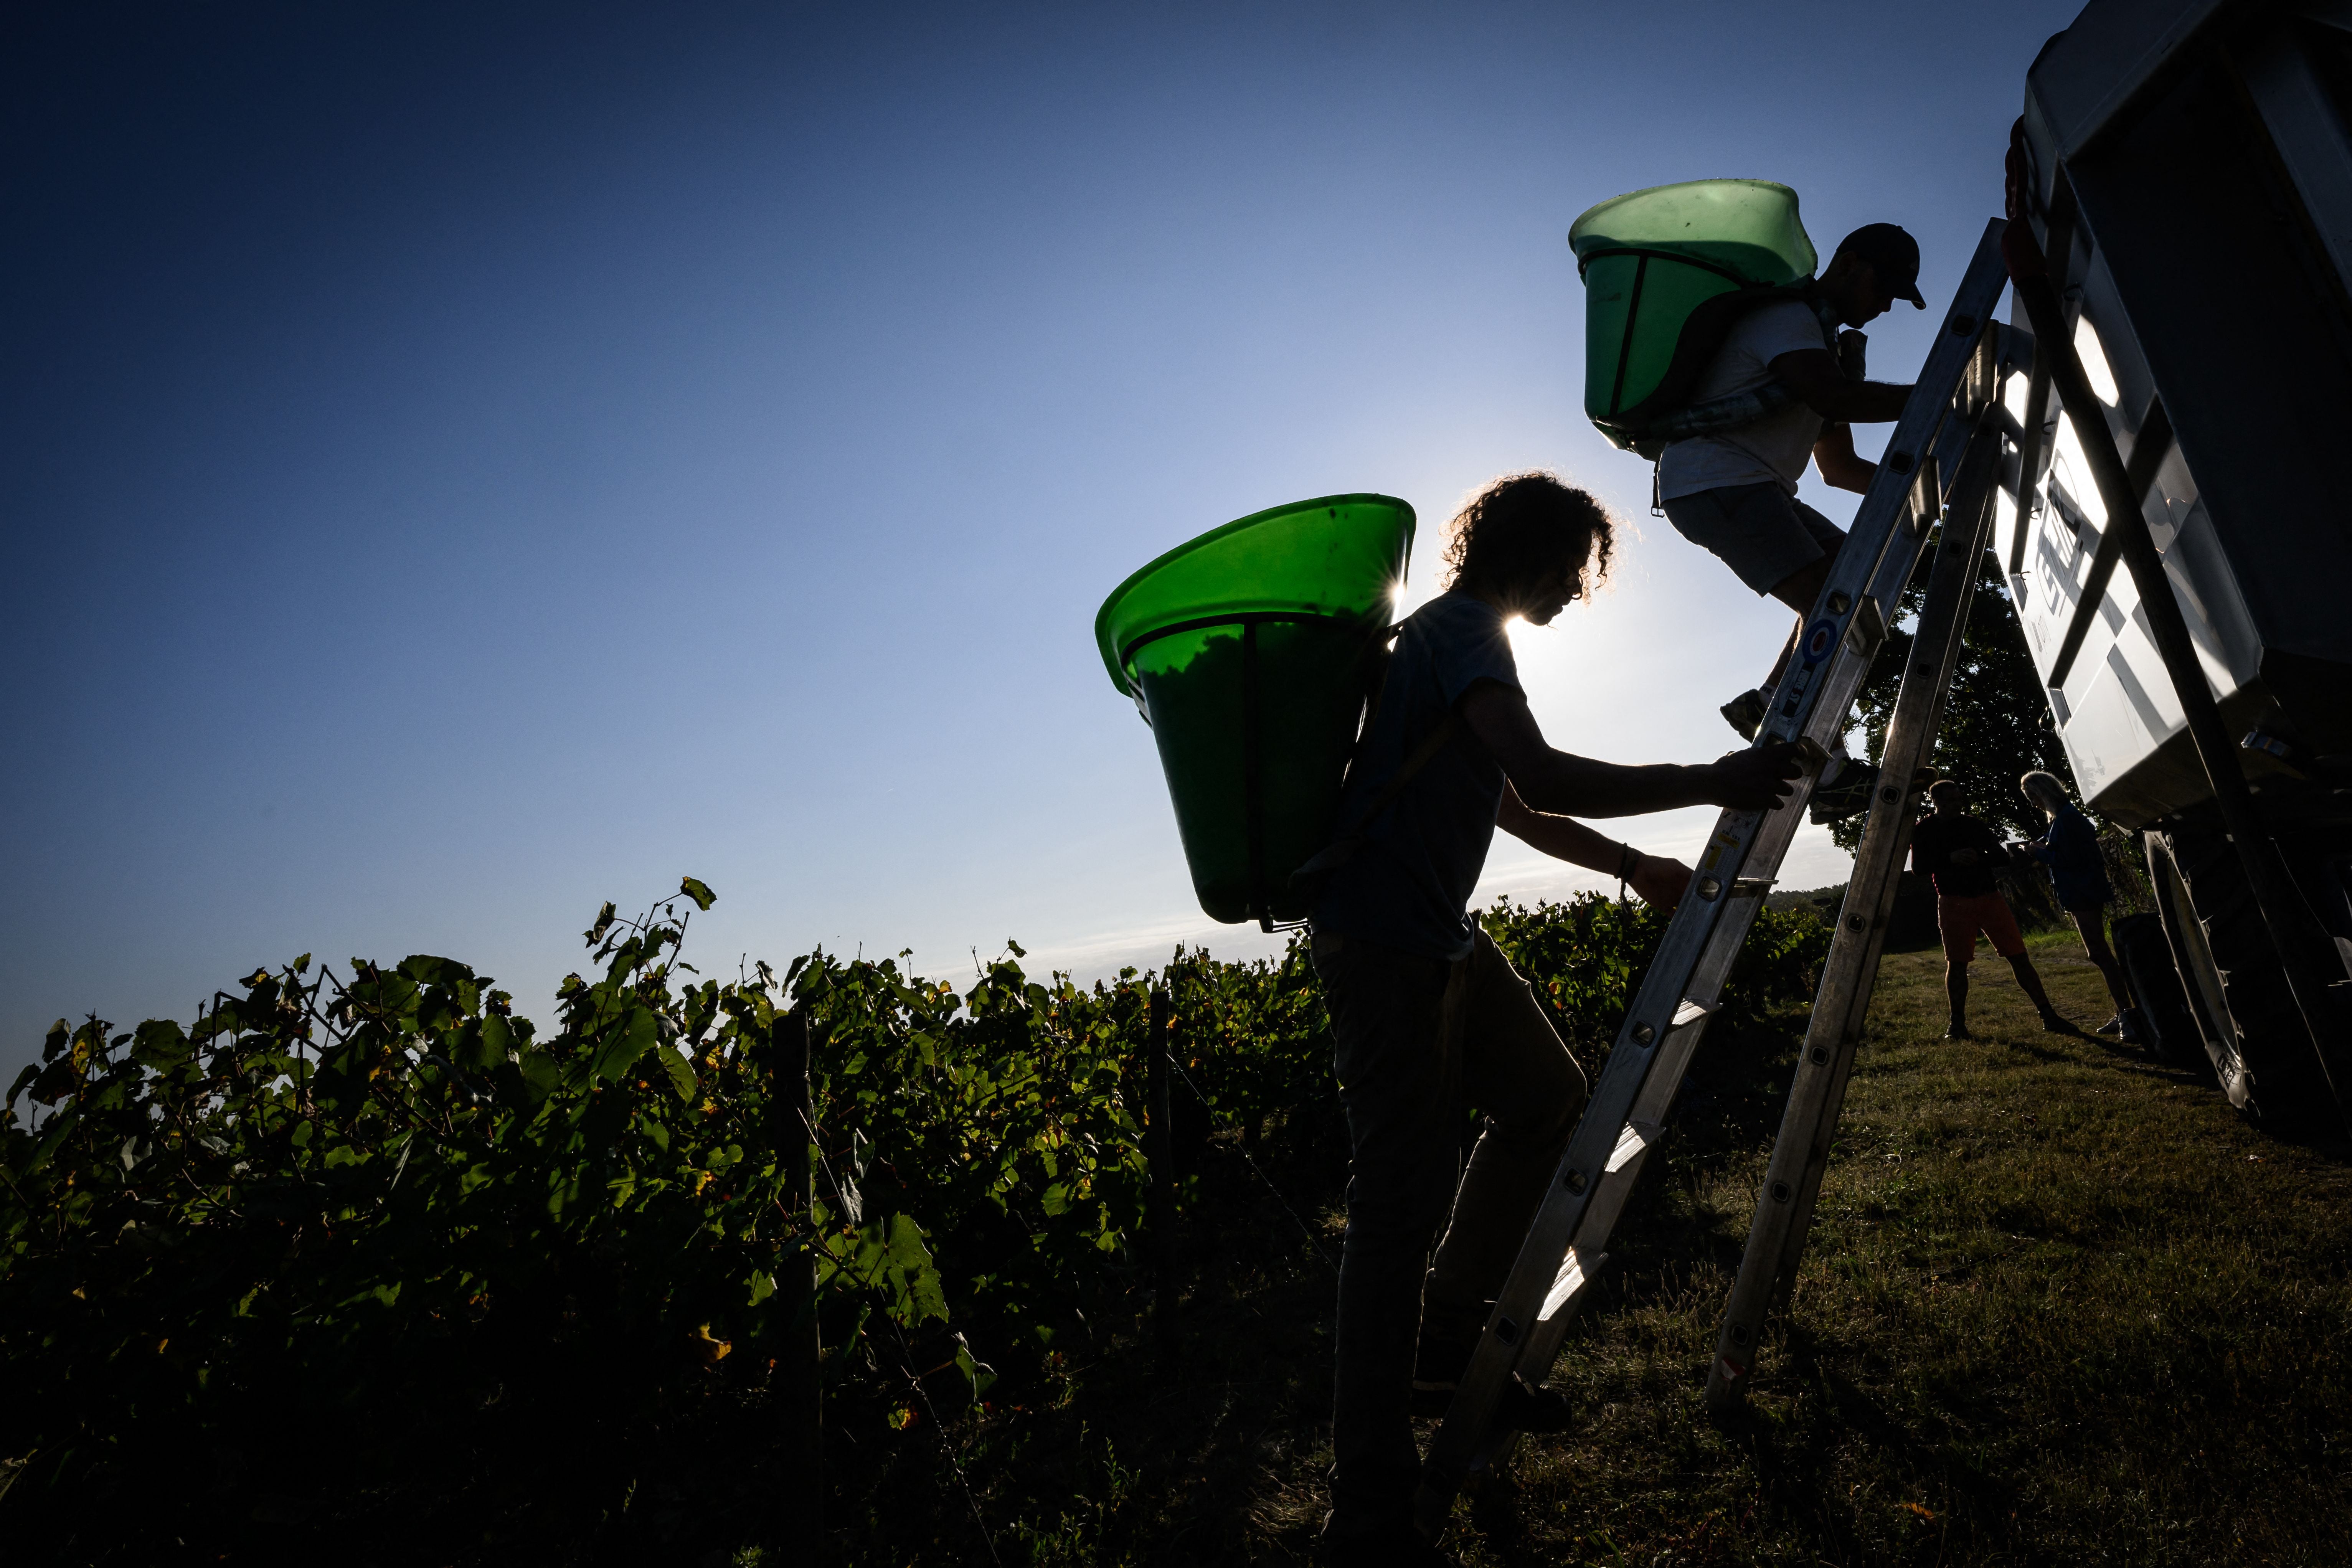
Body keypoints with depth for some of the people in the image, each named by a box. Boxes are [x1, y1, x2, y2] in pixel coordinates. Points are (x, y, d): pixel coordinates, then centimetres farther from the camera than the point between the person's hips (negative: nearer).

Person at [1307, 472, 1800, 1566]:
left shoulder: (1457, 635, 22)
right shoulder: (1462, 632, -10)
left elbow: (1515, 808, 27)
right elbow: (1548, 782, -26)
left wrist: (1636, 869, 26)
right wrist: (1713, 783, -16)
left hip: (1440, 936, 11)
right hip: (1381, 941, -11)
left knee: (1547, 1097, 17)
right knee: (1403, 1204, -10)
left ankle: (1446, 1347, 27)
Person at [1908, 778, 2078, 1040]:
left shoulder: (1973, 824, 11)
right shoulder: (1924, 830, 1)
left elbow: (2002, 856, 6)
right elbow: (1918, 867, -8)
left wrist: (1978, 858, -14)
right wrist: (1951, 858, -21)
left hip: (1990, 898, 3)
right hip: (1955, 903, -3)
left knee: (2019, 957, 2)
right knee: (1957, 963, -1)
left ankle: (2049, 1017, 8)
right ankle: (1958, 1024, 7)